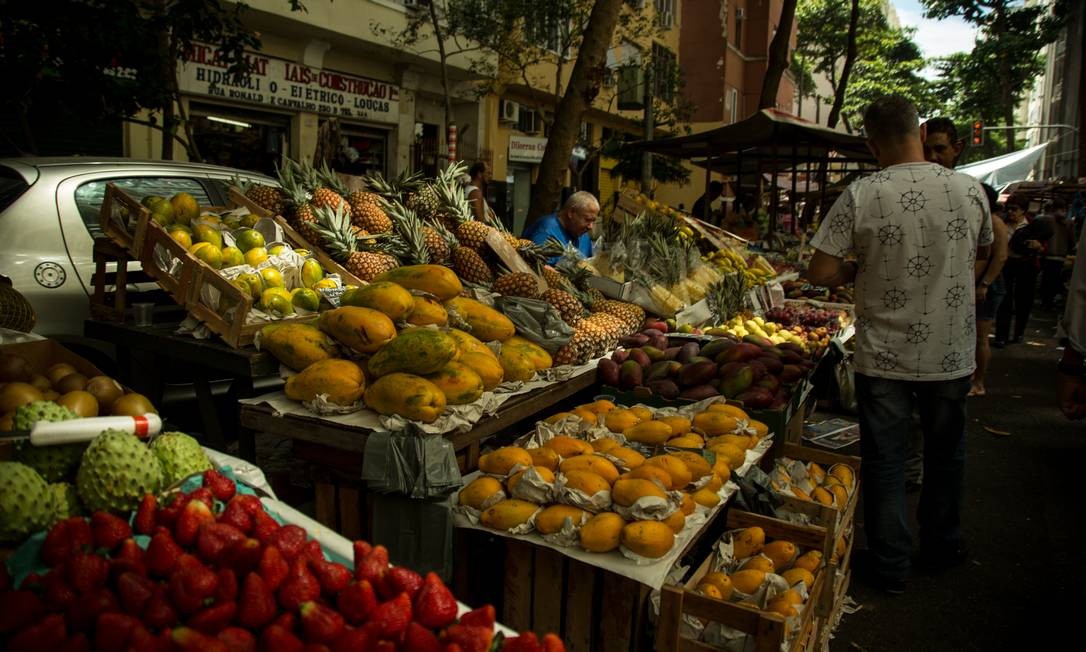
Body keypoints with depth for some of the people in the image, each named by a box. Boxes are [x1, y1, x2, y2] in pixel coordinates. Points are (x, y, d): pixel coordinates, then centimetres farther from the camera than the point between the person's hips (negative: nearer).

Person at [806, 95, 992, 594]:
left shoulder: (860, 196, -15)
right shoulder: (970, 190, -4)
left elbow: (820, 273, -15)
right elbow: (983, 252, 15)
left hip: (885, 357, -3)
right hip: (952, 354, 3)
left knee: (884, 461, 10)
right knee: (946, 452, 22)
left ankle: (890, 566, 20)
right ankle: (941, 545, 40)